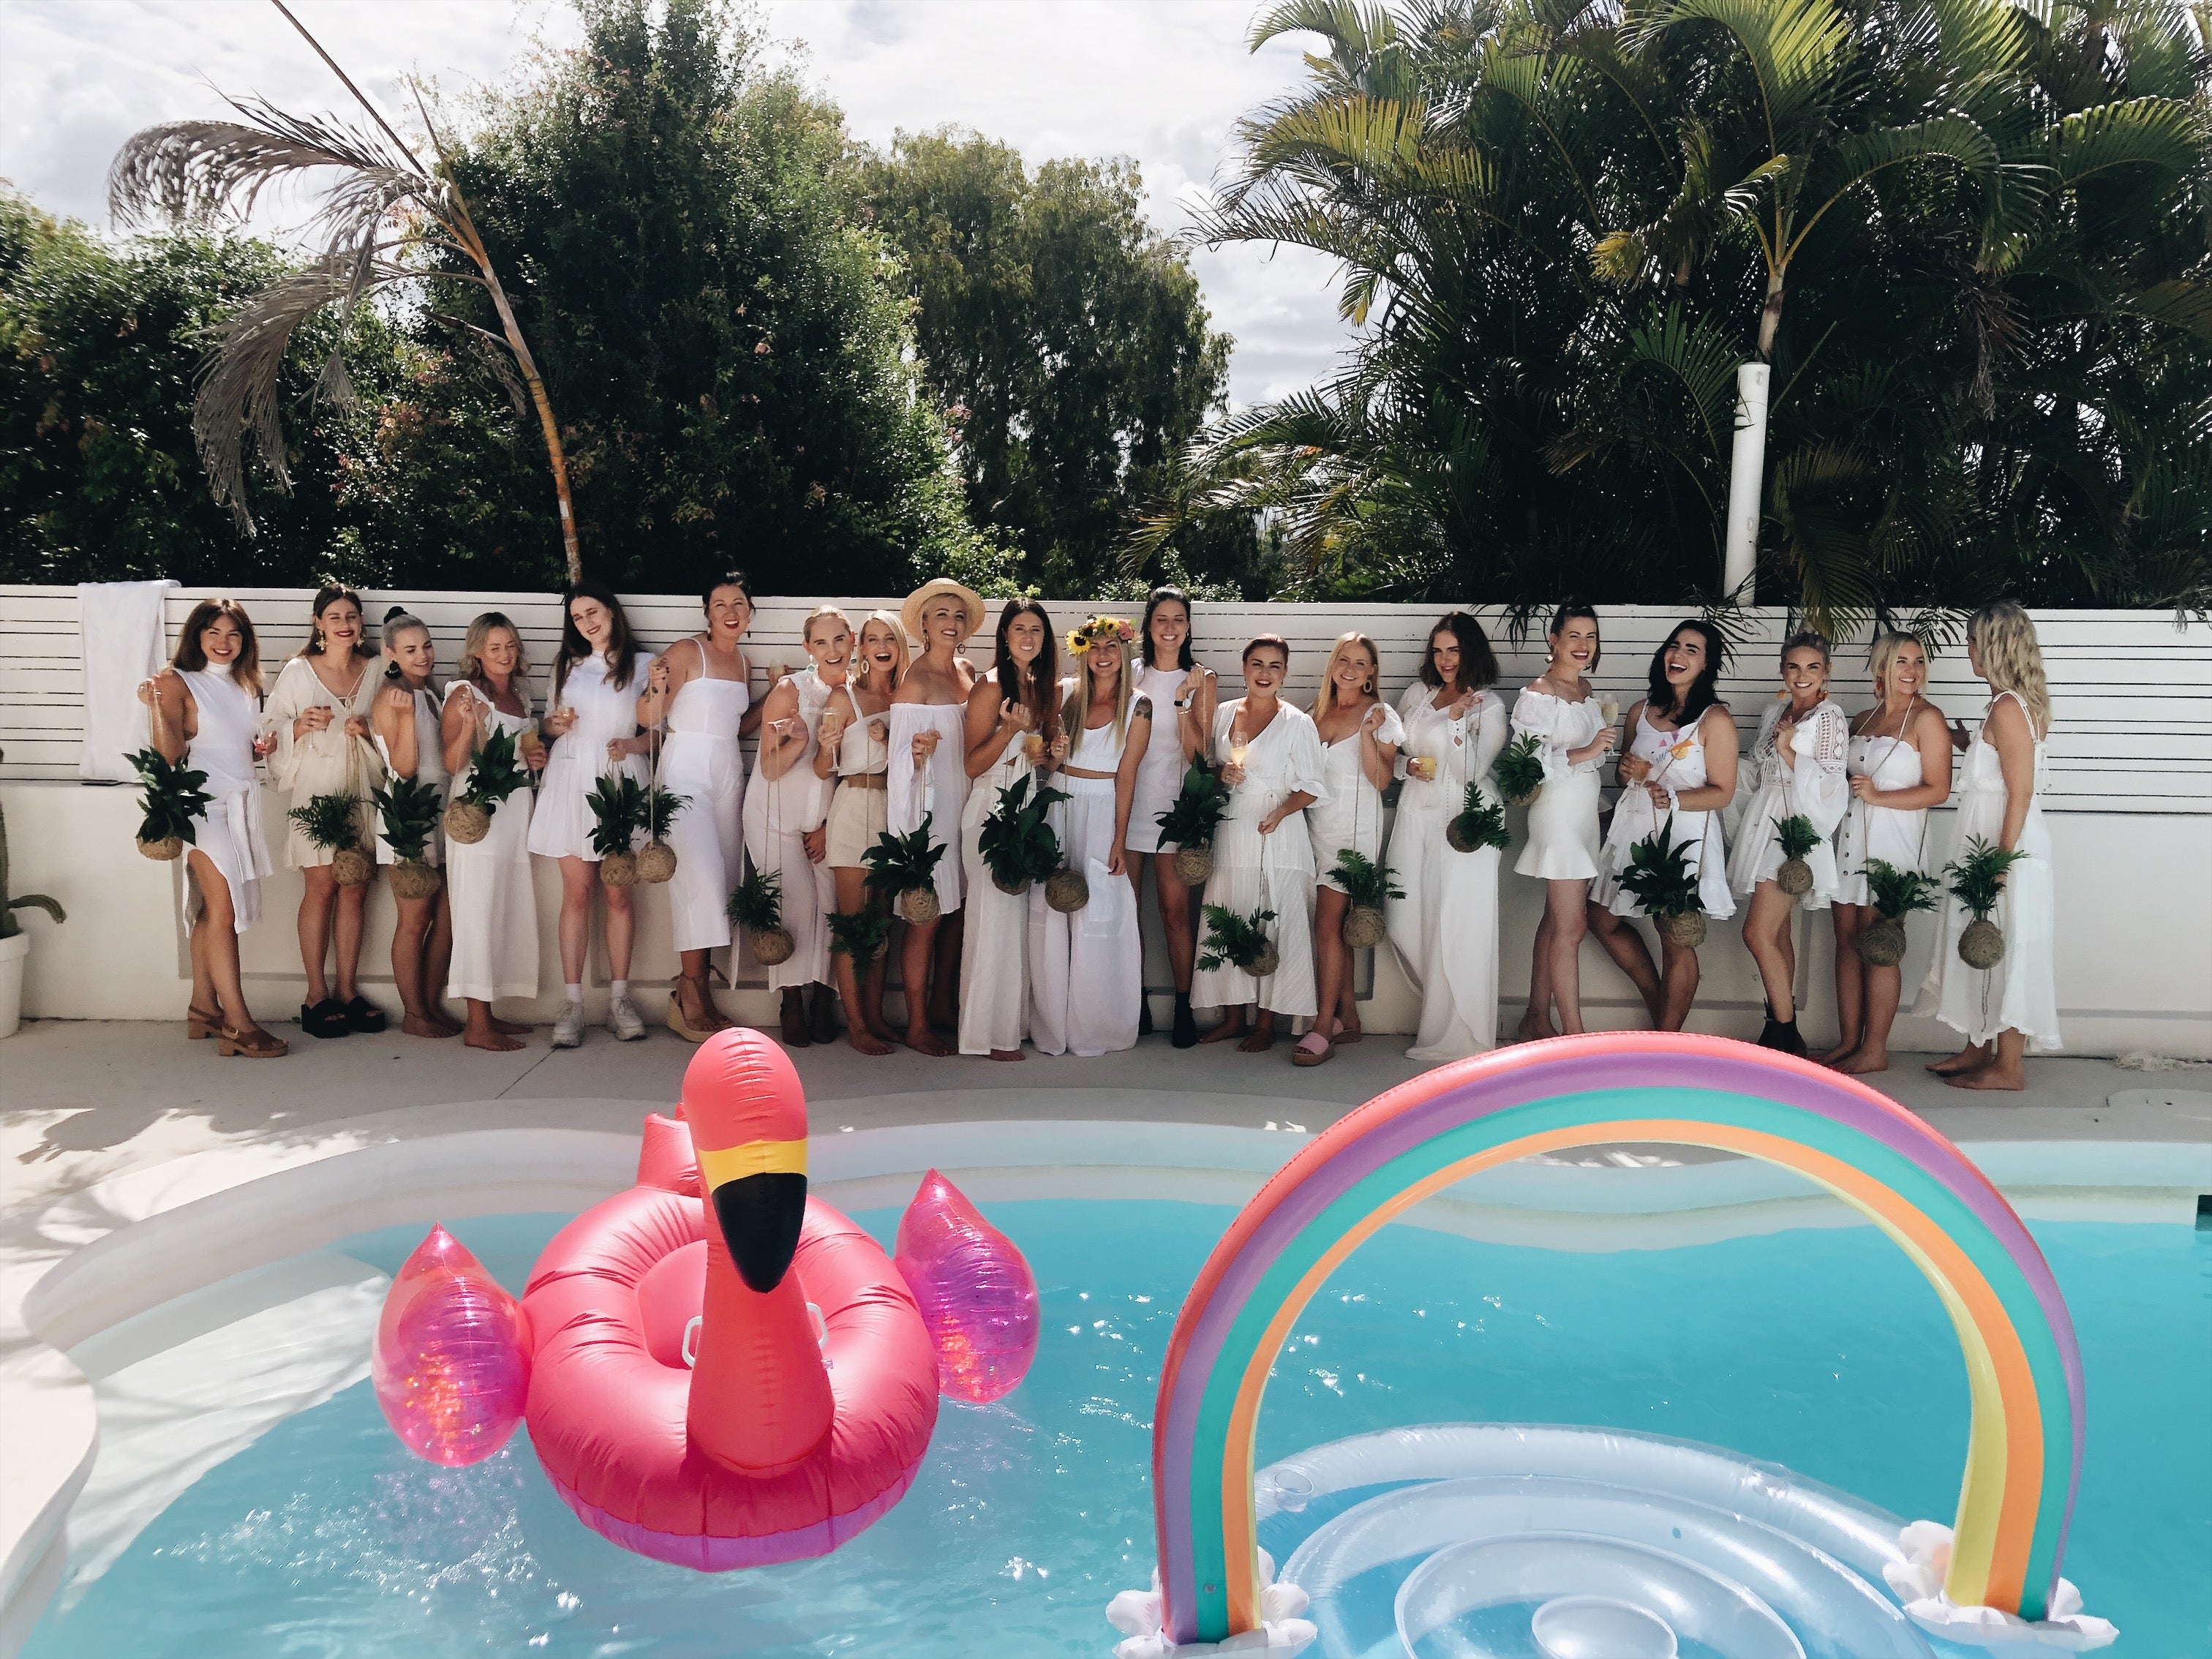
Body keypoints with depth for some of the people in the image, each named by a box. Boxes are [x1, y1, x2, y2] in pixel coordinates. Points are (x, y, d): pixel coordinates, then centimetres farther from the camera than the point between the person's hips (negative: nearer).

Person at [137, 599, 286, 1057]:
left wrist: (264, 747, 6)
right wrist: (156, 708, -25)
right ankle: (237, 1025, -14)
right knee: (222, 908, -12)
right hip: (205, 801, -7)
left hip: (241, 803, 7)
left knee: (211, 908, 9)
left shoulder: (246, 687, 16)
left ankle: (203, 1008, 14)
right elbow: (171, 753, -12)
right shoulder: (179, 682, -4)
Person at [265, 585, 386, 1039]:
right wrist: (301, 725, -17)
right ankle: (316, 994, 5)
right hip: (315, 789, -3)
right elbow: (272, 729, 1)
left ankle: (347, 990, 12)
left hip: (361, 791, 3)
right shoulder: (298, 671, 2)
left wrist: (370, 731, -6)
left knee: (354, 891, 4)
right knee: (322, 888, -3)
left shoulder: (374, 672, 9)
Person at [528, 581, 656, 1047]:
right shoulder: (567, 665, 18)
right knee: (577, 893, -2)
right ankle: (572, 1003, -1)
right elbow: (551, 724, 22)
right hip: (571, 781, 2)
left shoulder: (643, 664, 7)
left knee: (617, 894, -2)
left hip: (620, 782, -2)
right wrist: (555, 724, 0)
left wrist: (632, 745, -14)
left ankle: (619, 999, 5)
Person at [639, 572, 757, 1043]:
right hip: (686, 770, -7)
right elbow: (649, 720, -11)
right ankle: (691, 995, -9)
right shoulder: (687, 652, -6)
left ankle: (696, 989, 8)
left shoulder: (742, 662, 14)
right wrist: (654, 689, -30)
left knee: (724, 878, 2)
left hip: (729, 773, 7)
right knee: (701, 877, -15)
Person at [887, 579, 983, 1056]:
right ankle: (917, 1025, 8)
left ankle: (943, 1007, 25)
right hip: (929, 808, -7)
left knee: (956, 911, 11)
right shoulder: (914, 681, -11)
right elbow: (900, 756, -13)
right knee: (926, 917, -1)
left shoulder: (967, 673, 9)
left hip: (964, 806, 7)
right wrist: (916, 751, -33)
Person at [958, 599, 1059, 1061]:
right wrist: (1010, 729, -24)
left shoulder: (1046, 687, 11)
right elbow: (972, 764, -11)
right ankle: (991, 1031, 3)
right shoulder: (991, 686, -10)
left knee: (1023, 914, 9)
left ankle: (1018, 1019, 18)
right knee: (996, 916, -5)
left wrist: (1048, 754, 0)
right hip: (993, 809, -7)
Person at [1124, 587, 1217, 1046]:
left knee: (1175, 909, -4)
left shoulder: (1202, 680, 3)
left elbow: (1198, 750, -6)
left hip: (1173, 802, -2)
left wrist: (1183, 698, -14)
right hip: (1128, 797, 2)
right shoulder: (1131, 675, 9)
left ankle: (1184, 1007, 4)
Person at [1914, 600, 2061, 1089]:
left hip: (2007, 849, -10)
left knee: (2003, 952, -2)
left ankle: (2009, 1067, 7)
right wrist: (1972, 748, 19)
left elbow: (2021, 794, -21)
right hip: (1992, 847, 10)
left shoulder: (2007, 708, -17)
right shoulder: (2017, 702, 11)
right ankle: (1979, 1049, 25)